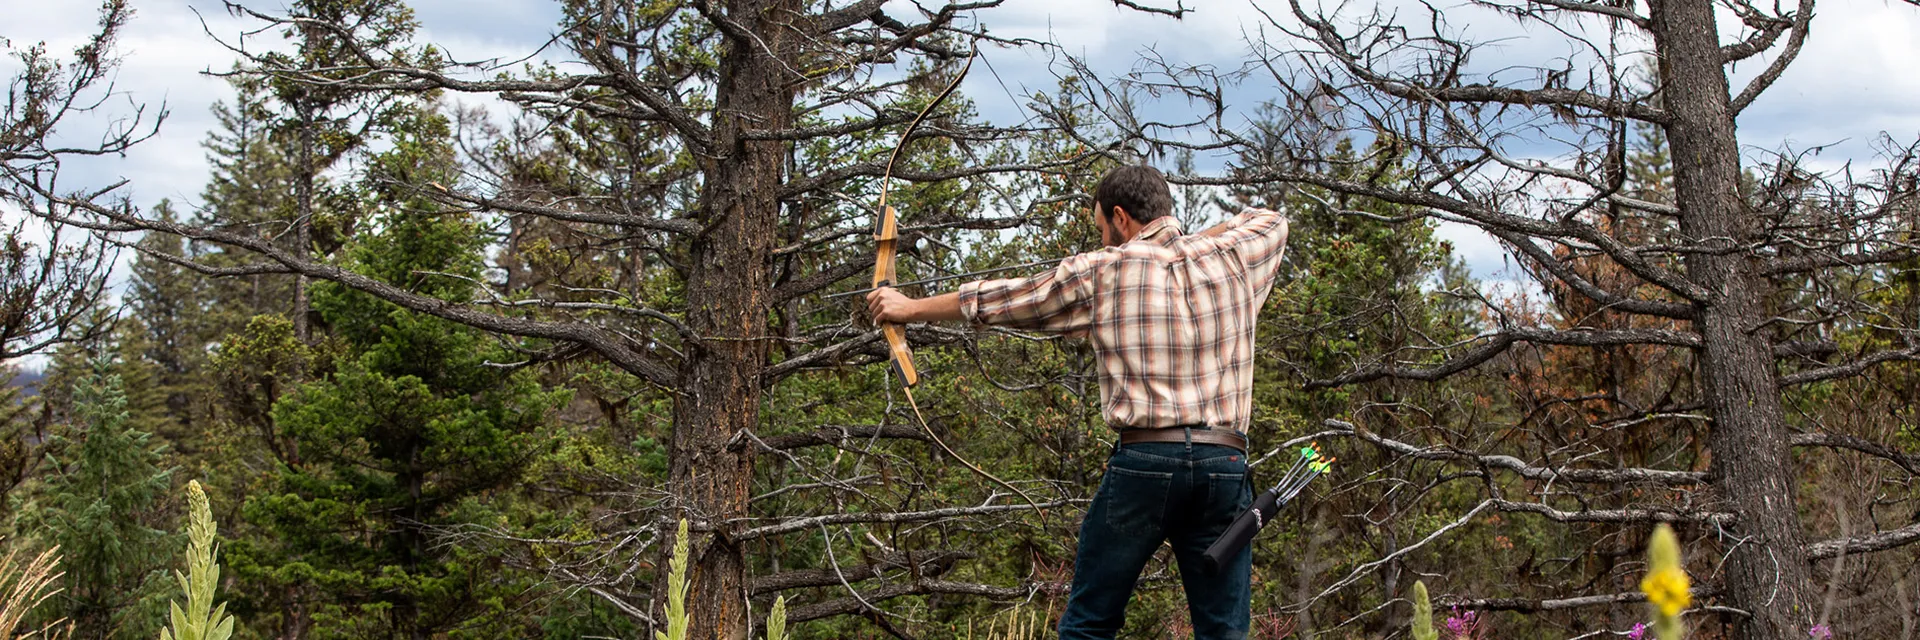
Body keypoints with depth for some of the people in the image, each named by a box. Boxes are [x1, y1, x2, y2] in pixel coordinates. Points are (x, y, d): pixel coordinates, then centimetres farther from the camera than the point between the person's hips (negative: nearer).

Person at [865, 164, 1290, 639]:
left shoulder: (1102, 272, 4)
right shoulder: (1232, 256, 10)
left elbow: (998, 300, 15)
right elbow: (1271, 220, 35)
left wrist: (910, 307, 28)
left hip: (1143, 460, -2)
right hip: (1225, 463, 3)